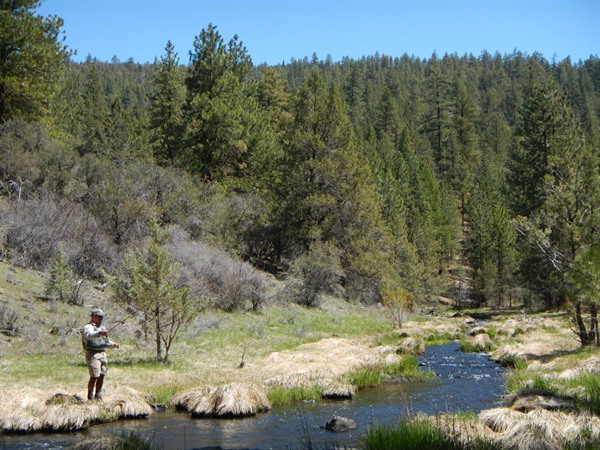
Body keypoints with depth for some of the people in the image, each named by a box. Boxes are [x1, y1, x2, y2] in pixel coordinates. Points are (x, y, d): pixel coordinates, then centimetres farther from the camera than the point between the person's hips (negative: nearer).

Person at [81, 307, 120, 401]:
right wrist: (99, 333, -48)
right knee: (94, 376, -11)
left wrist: (114, 344, 2)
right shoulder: (88, 327, -4)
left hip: (103, 354, 8)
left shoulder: (102, 328, 22)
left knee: (101, 376, 7)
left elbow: (107, 342, 23)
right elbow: (90, 335, -28)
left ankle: (98, 396, 16)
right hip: (93, 354, -8)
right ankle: (90, 397, -1)